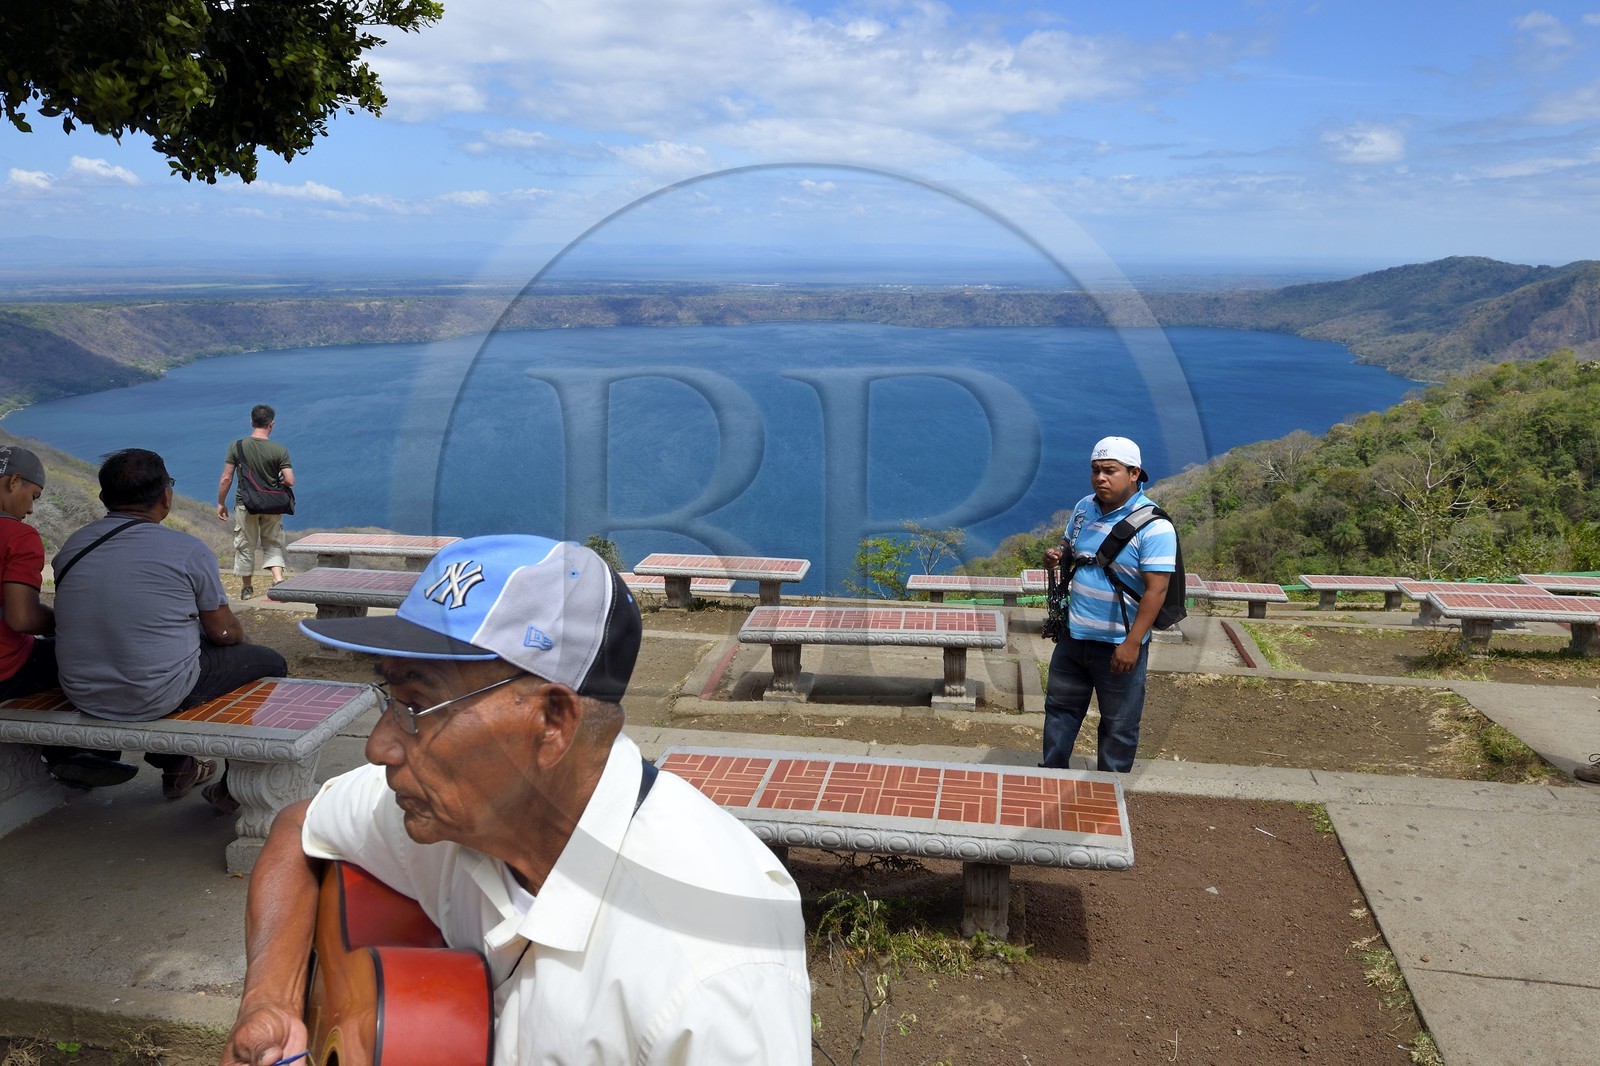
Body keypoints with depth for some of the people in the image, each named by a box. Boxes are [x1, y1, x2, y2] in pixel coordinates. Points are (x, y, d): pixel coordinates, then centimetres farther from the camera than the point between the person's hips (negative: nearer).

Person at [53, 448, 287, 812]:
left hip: (83, 696, 6)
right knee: (269, 663, 14)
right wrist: (235, 634, 20)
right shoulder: (188, 550, -13)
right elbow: (224, 632, -5)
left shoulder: (72, 546, 2)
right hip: (157, 698, -6)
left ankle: (177, 767, 44)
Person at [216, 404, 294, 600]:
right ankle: (278, 579, -5)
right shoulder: (280, 450, -11)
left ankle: (247, 587, 27)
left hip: (245, 504, 0)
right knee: (272, 544, 15)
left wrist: (221, 503, 5)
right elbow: (290, 481, -14)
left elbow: (226, 479, -7)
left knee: (245, 545, 15)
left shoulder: (237, 446, -9)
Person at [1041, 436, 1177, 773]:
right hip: (1074, 635, 7)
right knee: (1060, 707, 19)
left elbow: (1156, 589, -21)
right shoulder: (1084, 508, 3)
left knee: (1119, 724, 10)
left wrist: (1132, 643, -24)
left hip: (1119, 644, -6)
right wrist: (1057, 554, -5)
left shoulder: (1153, 526, -19)